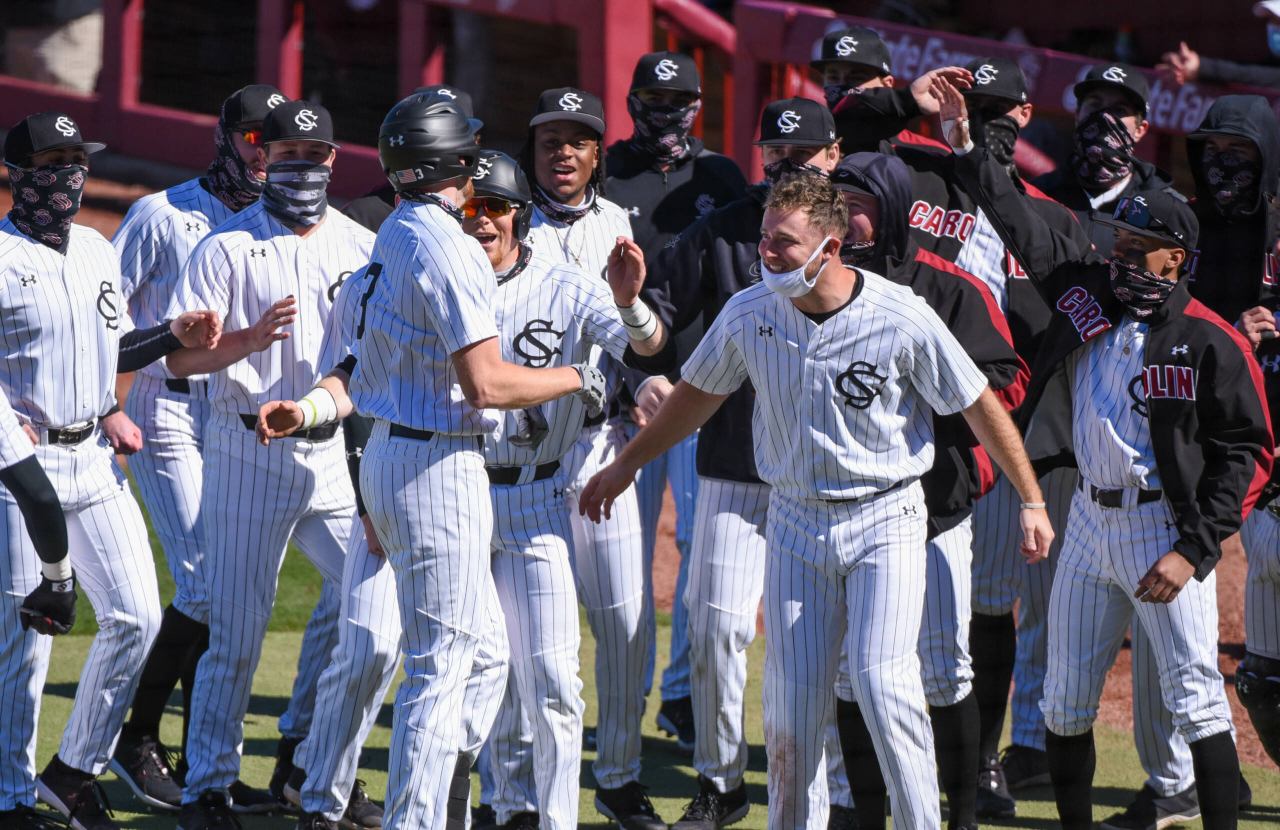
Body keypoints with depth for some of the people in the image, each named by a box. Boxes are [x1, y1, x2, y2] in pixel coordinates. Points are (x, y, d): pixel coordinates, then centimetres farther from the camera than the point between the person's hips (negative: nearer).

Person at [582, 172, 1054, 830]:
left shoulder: (901, 319, -16)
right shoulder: (748, 314, -5)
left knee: (883, 685, -16)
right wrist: (627, 463, 21)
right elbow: (698, 393, 14)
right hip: (795, 522, 3)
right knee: (790, 699, 1)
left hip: (885, 522, -3)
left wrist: (1032, 502, -1)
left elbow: (981, 406, -5)